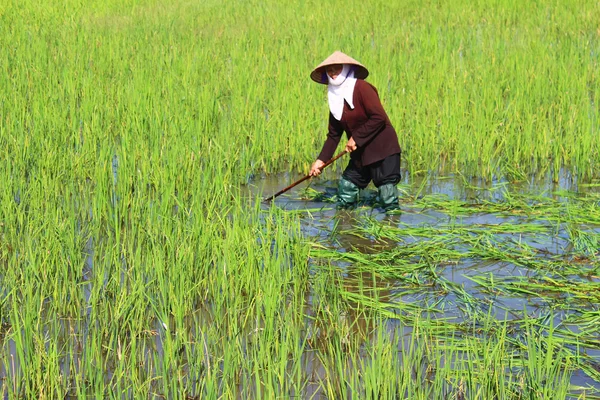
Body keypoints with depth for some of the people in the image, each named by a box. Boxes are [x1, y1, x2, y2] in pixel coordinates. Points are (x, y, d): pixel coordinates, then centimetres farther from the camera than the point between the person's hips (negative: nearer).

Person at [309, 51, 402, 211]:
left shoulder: (362, 88, -14)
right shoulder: (335, 97, 9)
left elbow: (379, 117, -22)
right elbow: (334, 134, 12)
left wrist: (356, 138, -18)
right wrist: (321, 160, 4)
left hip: (383, 149, -8)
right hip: (360, 153, 8)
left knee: (388, 197, -8)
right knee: (346, 187, 8)